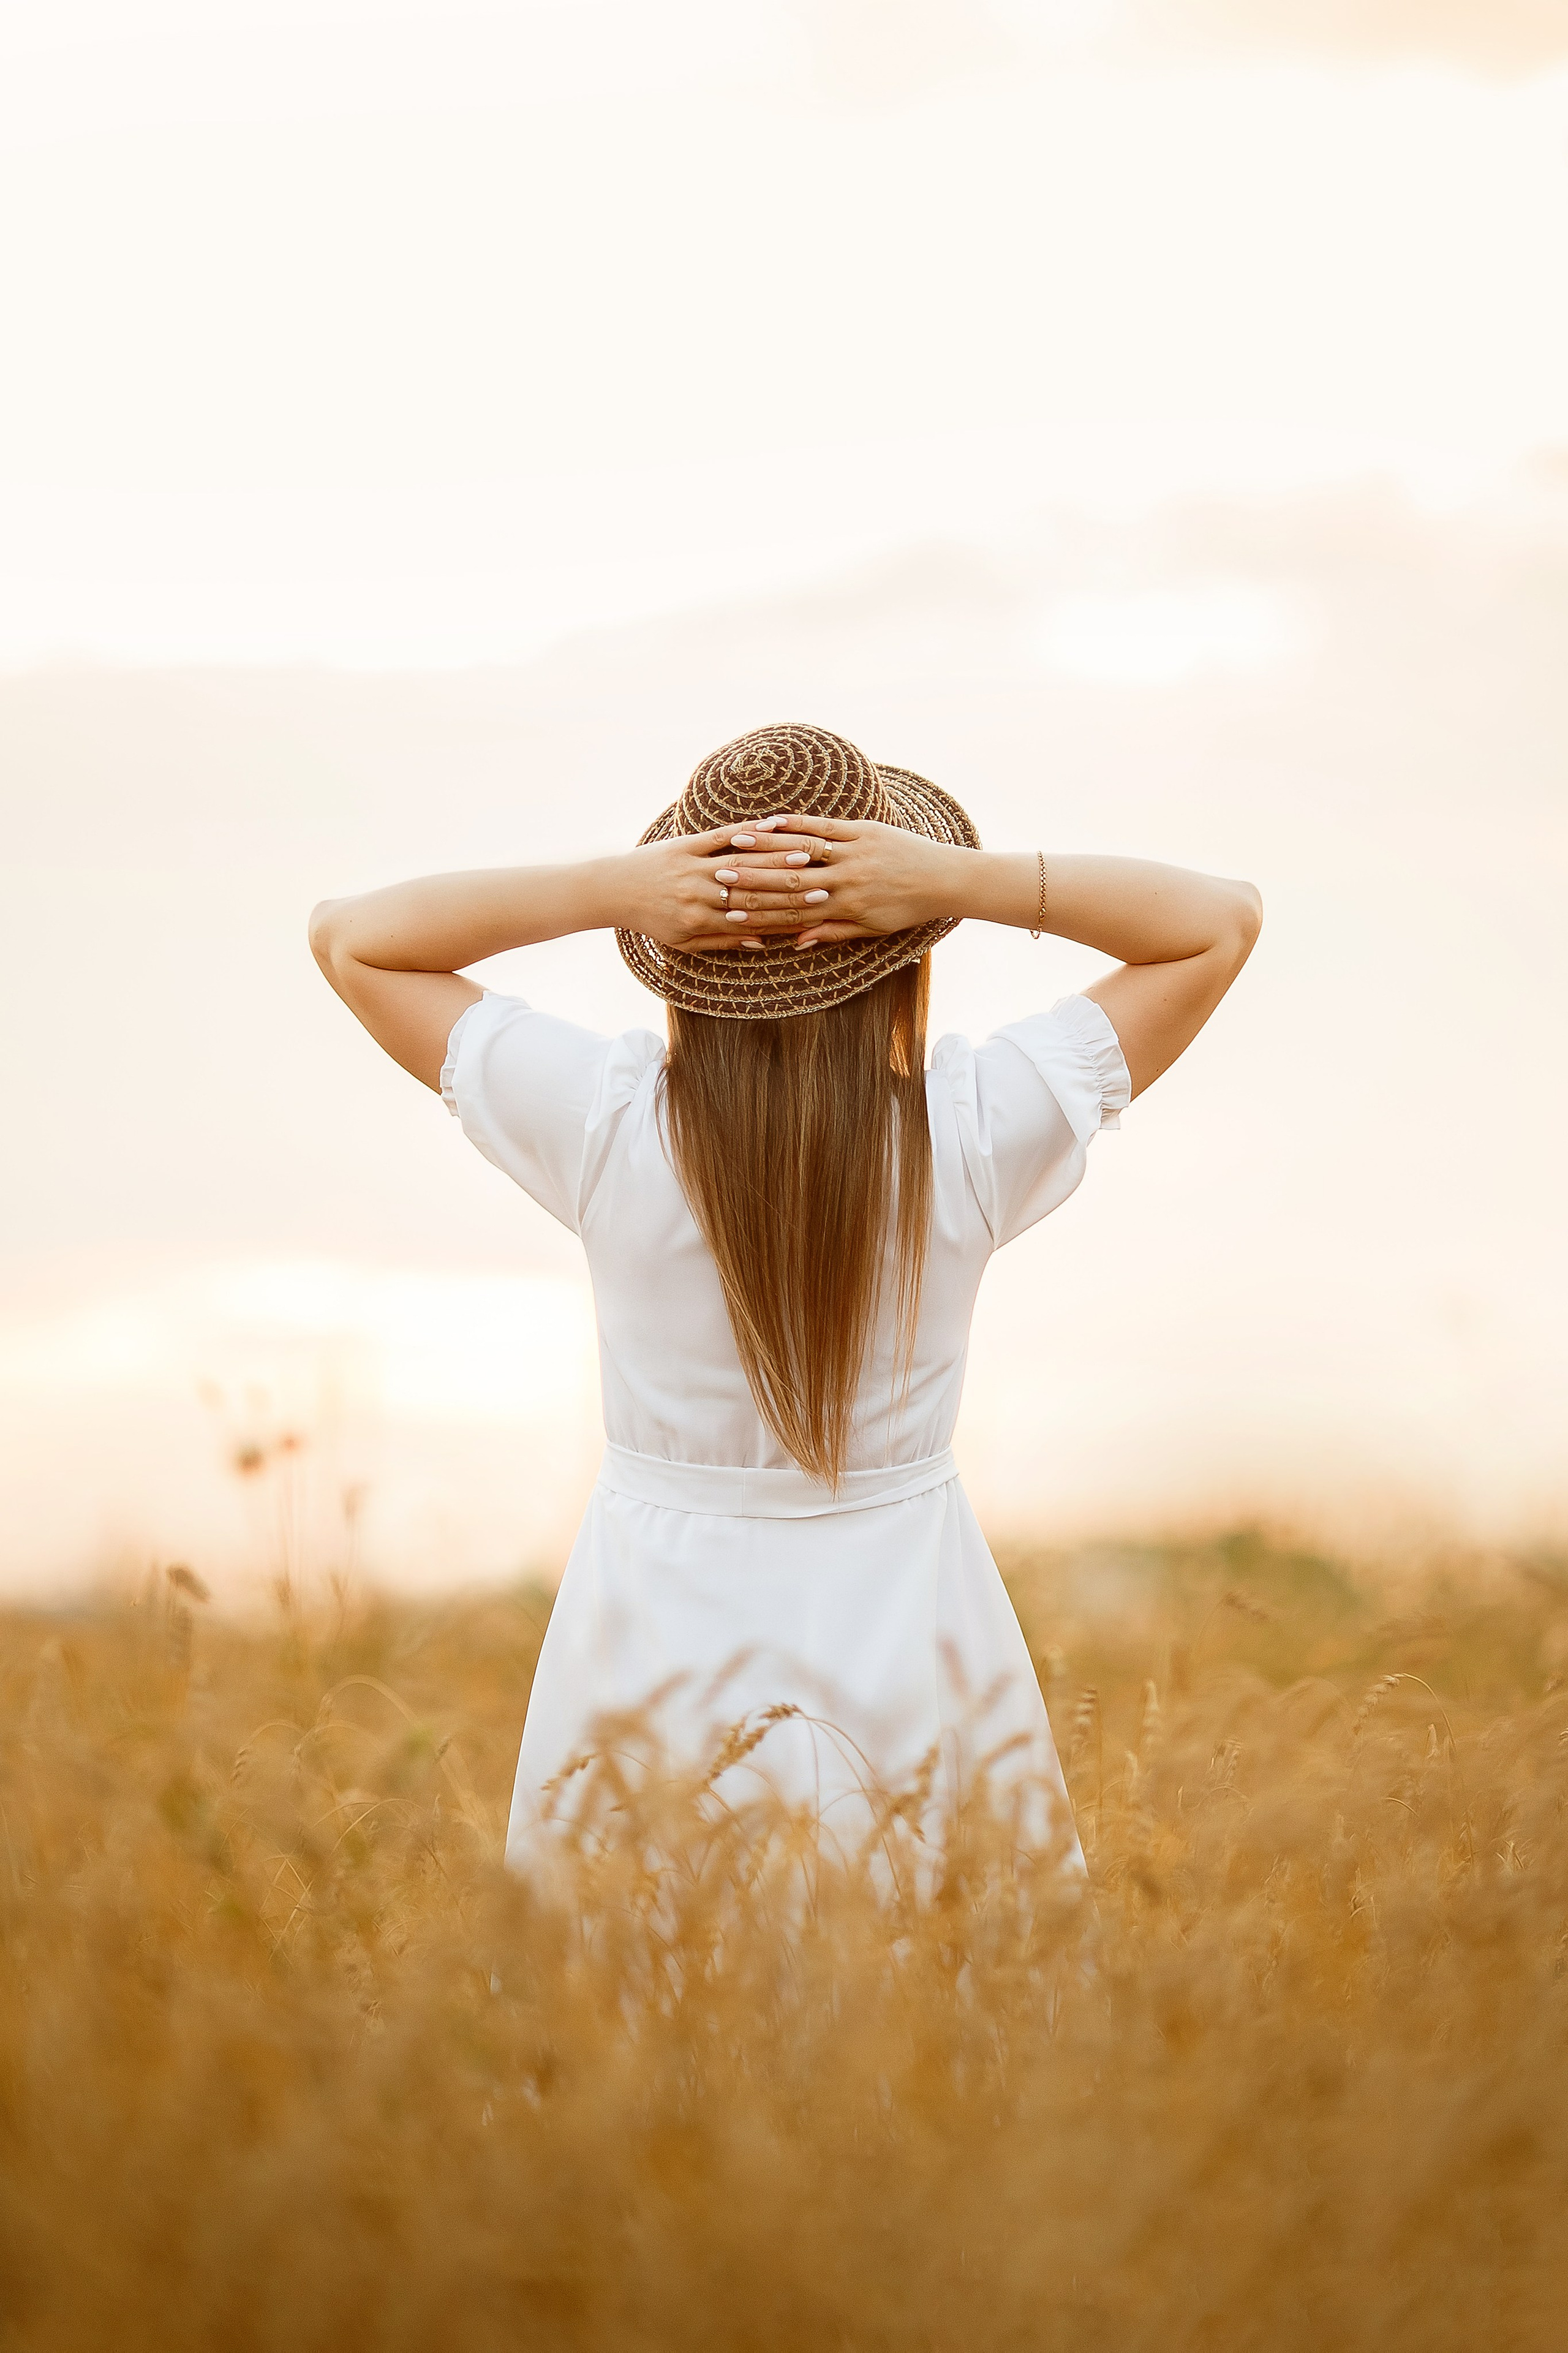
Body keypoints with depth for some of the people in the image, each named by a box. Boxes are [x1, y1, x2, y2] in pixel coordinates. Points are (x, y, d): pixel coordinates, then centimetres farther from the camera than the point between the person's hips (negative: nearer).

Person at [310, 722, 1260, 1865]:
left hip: (656, 1631, 0)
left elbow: (350, 937, -4)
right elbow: (1224, 921, -4)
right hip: (908, 1631, 0)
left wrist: (609, 889, -16)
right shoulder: (973, 1134, -15)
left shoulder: (608, 1121, -16)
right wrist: (963, 879, -16)